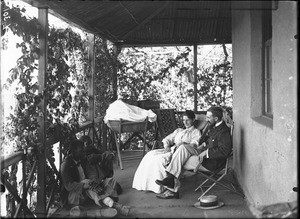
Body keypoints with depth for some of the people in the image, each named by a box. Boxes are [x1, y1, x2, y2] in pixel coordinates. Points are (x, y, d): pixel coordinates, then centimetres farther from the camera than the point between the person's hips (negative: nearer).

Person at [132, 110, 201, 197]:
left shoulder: (196, 132, 13)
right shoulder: (179, 130, 31)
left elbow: (194, 145, -5)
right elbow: (167, 139, 22)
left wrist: (182, 144, -22)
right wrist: (166, 146, 0)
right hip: (171, 149, 6)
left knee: (160, 158, -33)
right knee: (150, 155, -20)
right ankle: (147, 183, -26)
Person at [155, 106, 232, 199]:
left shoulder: (224, 132, -19)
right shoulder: (214, 127, 11)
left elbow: (224, 151, -29)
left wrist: (206, 152, -27)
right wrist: (203, 144, 11)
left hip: (211, 162, -9)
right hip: (205, 154, 9)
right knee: (183, 148, -10)